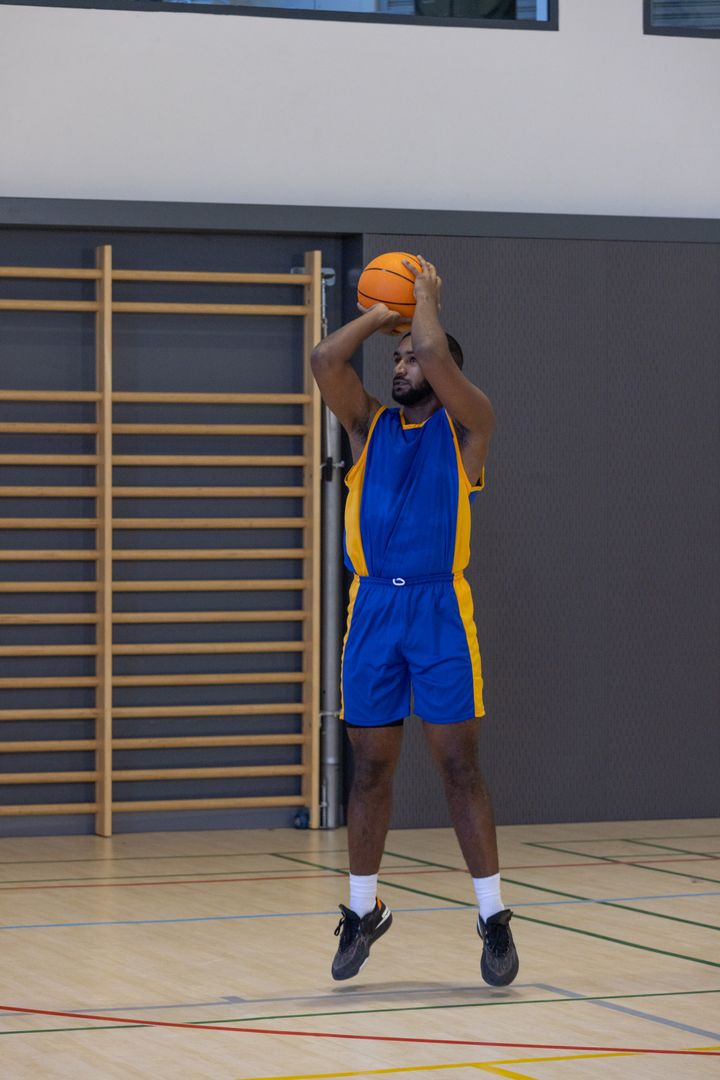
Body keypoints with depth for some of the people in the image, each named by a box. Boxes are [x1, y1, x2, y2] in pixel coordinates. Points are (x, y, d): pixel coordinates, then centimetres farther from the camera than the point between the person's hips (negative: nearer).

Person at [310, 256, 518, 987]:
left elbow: (436, 357, -15)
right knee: (370, 766, 8)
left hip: (439, 608, -3)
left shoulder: (465, 426, 3)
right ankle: (363, 910, 20)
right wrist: (378, 315, 9)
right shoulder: (369, 424, 12)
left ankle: (493, 916, 1)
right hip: (372, 606, 3)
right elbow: (324, 361, -2)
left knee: (458, 764, -4)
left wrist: (426, 295, 2)